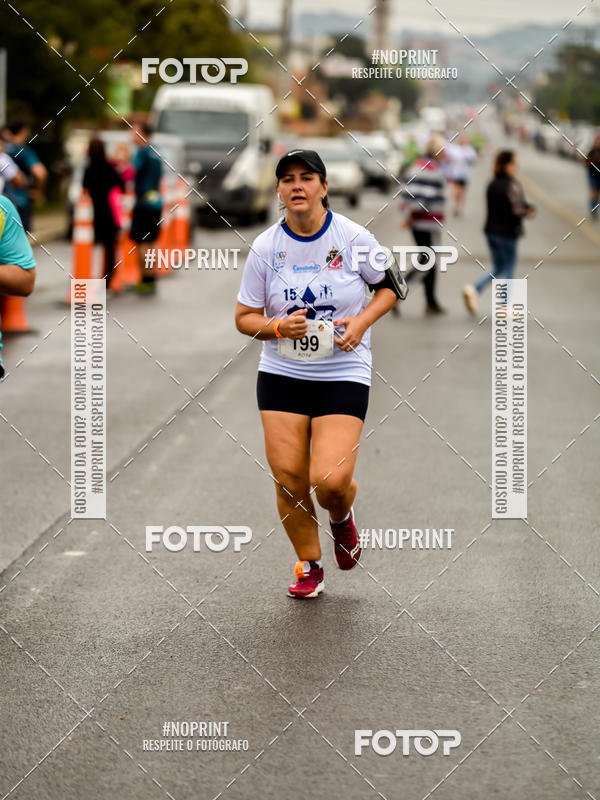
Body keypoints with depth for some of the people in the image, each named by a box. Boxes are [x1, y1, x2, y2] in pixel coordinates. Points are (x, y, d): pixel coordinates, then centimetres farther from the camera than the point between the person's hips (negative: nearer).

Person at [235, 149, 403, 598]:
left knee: (331, 481, -14)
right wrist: (279, 327, -15)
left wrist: (362, 322, -9)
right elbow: (244, 317, 5)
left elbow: (389, 286, 8)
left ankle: (342, 517, 24)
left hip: (344, 374, -2)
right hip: (282, 374, 2)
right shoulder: (266, 248, -2)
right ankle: (310, 566, 20)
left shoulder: (353, 238, -6)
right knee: (288, 478, -3)